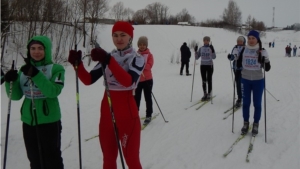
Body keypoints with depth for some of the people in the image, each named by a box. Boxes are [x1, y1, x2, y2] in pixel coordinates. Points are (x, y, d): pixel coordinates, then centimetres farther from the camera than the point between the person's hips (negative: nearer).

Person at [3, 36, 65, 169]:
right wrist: (10, 81, -13)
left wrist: (36, 75, -29)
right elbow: (16, 95, 6)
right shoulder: (24, 70, 8)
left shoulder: (56, 69, -6)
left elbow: (54, 91, -20)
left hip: (49, 121, -5)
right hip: (28, 121, 5)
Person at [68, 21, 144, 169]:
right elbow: (88, 80, 1)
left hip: (127, 114, -5)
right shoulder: (107, 57, 9)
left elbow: (128, 81, -26)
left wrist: (108, 61, -36)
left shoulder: (137, 59, -6)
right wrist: (77, 64, -16)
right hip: (107, 112, 5)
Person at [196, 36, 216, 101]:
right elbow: (197, 57, 6)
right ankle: (205, 94, 16)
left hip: (209, 65, -3)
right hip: (203, 65, 3)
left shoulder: (211, 47, -3)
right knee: (203, 80, 6)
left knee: (209, 80, 0)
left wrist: (212, 50, -26)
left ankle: (209, 94, 9)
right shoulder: (201, 48, 6)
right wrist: (196, 51, -10)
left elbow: (214, 57, -14)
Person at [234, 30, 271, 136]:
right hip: (245, 80, 2)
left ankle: (256, 125, 22)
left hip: (258, 80, -2)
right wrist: (236, 57, -10)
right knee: (246, 102, 10)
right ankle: (246, 123, 26)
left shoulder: (262, 51, -8)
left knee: (257, 103, 7)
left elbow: (267, 68, -8)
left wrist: (266, 59, -25)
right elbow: (239, 65, 6)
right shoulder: (243, 50, -1)